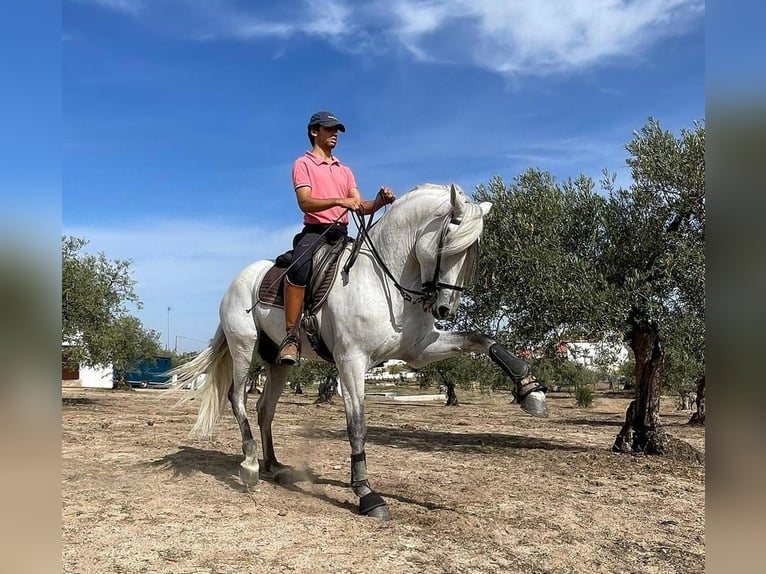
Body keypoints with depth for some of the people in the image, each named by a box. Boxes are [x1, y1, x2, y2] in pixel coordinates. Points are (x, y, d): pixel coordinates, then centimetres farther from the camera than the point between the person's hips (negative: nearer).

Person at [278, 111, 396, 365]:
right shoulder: (303, 163, 5)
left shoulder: (345, 170, 23)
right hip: (314, 231, -6)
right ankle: (291, 336, -33)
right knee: (299, 267, -35)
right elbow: (305, 202, -12)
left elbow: (361, 207, 12)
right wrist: (339, 201, -26)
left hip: (342, 233, 7)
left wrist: (380, 201, -9)